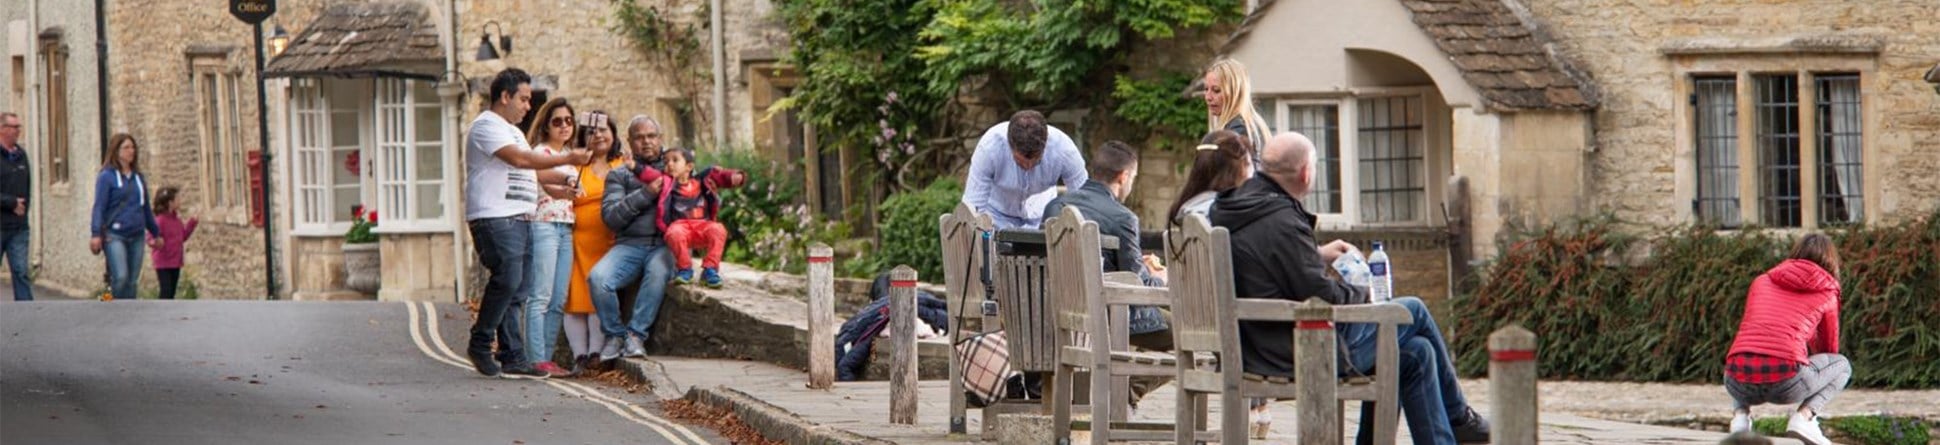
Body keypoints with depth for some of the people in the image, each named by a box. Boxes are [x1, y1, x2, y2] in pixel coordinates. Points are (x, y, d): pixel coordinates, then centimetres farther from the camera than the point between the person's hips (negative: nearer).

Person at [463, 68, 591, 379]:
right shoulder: (487, 126, -7)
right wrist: (568, 159, -14)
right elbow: (519, 159, -18)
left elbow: (527, 172, 31)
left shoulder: (510, 130, 26)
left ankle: (512, 359, 3)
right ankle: (480, 344, -6)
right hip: (495, 218, -10)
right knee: (507, 281, -18)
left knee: (513, 289, 5)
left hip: (518, 219, 10)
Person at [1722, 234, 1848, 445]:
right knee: (1842, 366, 26)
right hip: (1785, 383, -3)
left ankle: (1740, 414, 10)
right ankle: (1804, 416, 0)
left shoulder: (1761, 282, 24)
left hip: (1740, 384, 3)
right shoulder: (1826, 293, 16)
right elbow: (1829, 347, 30)